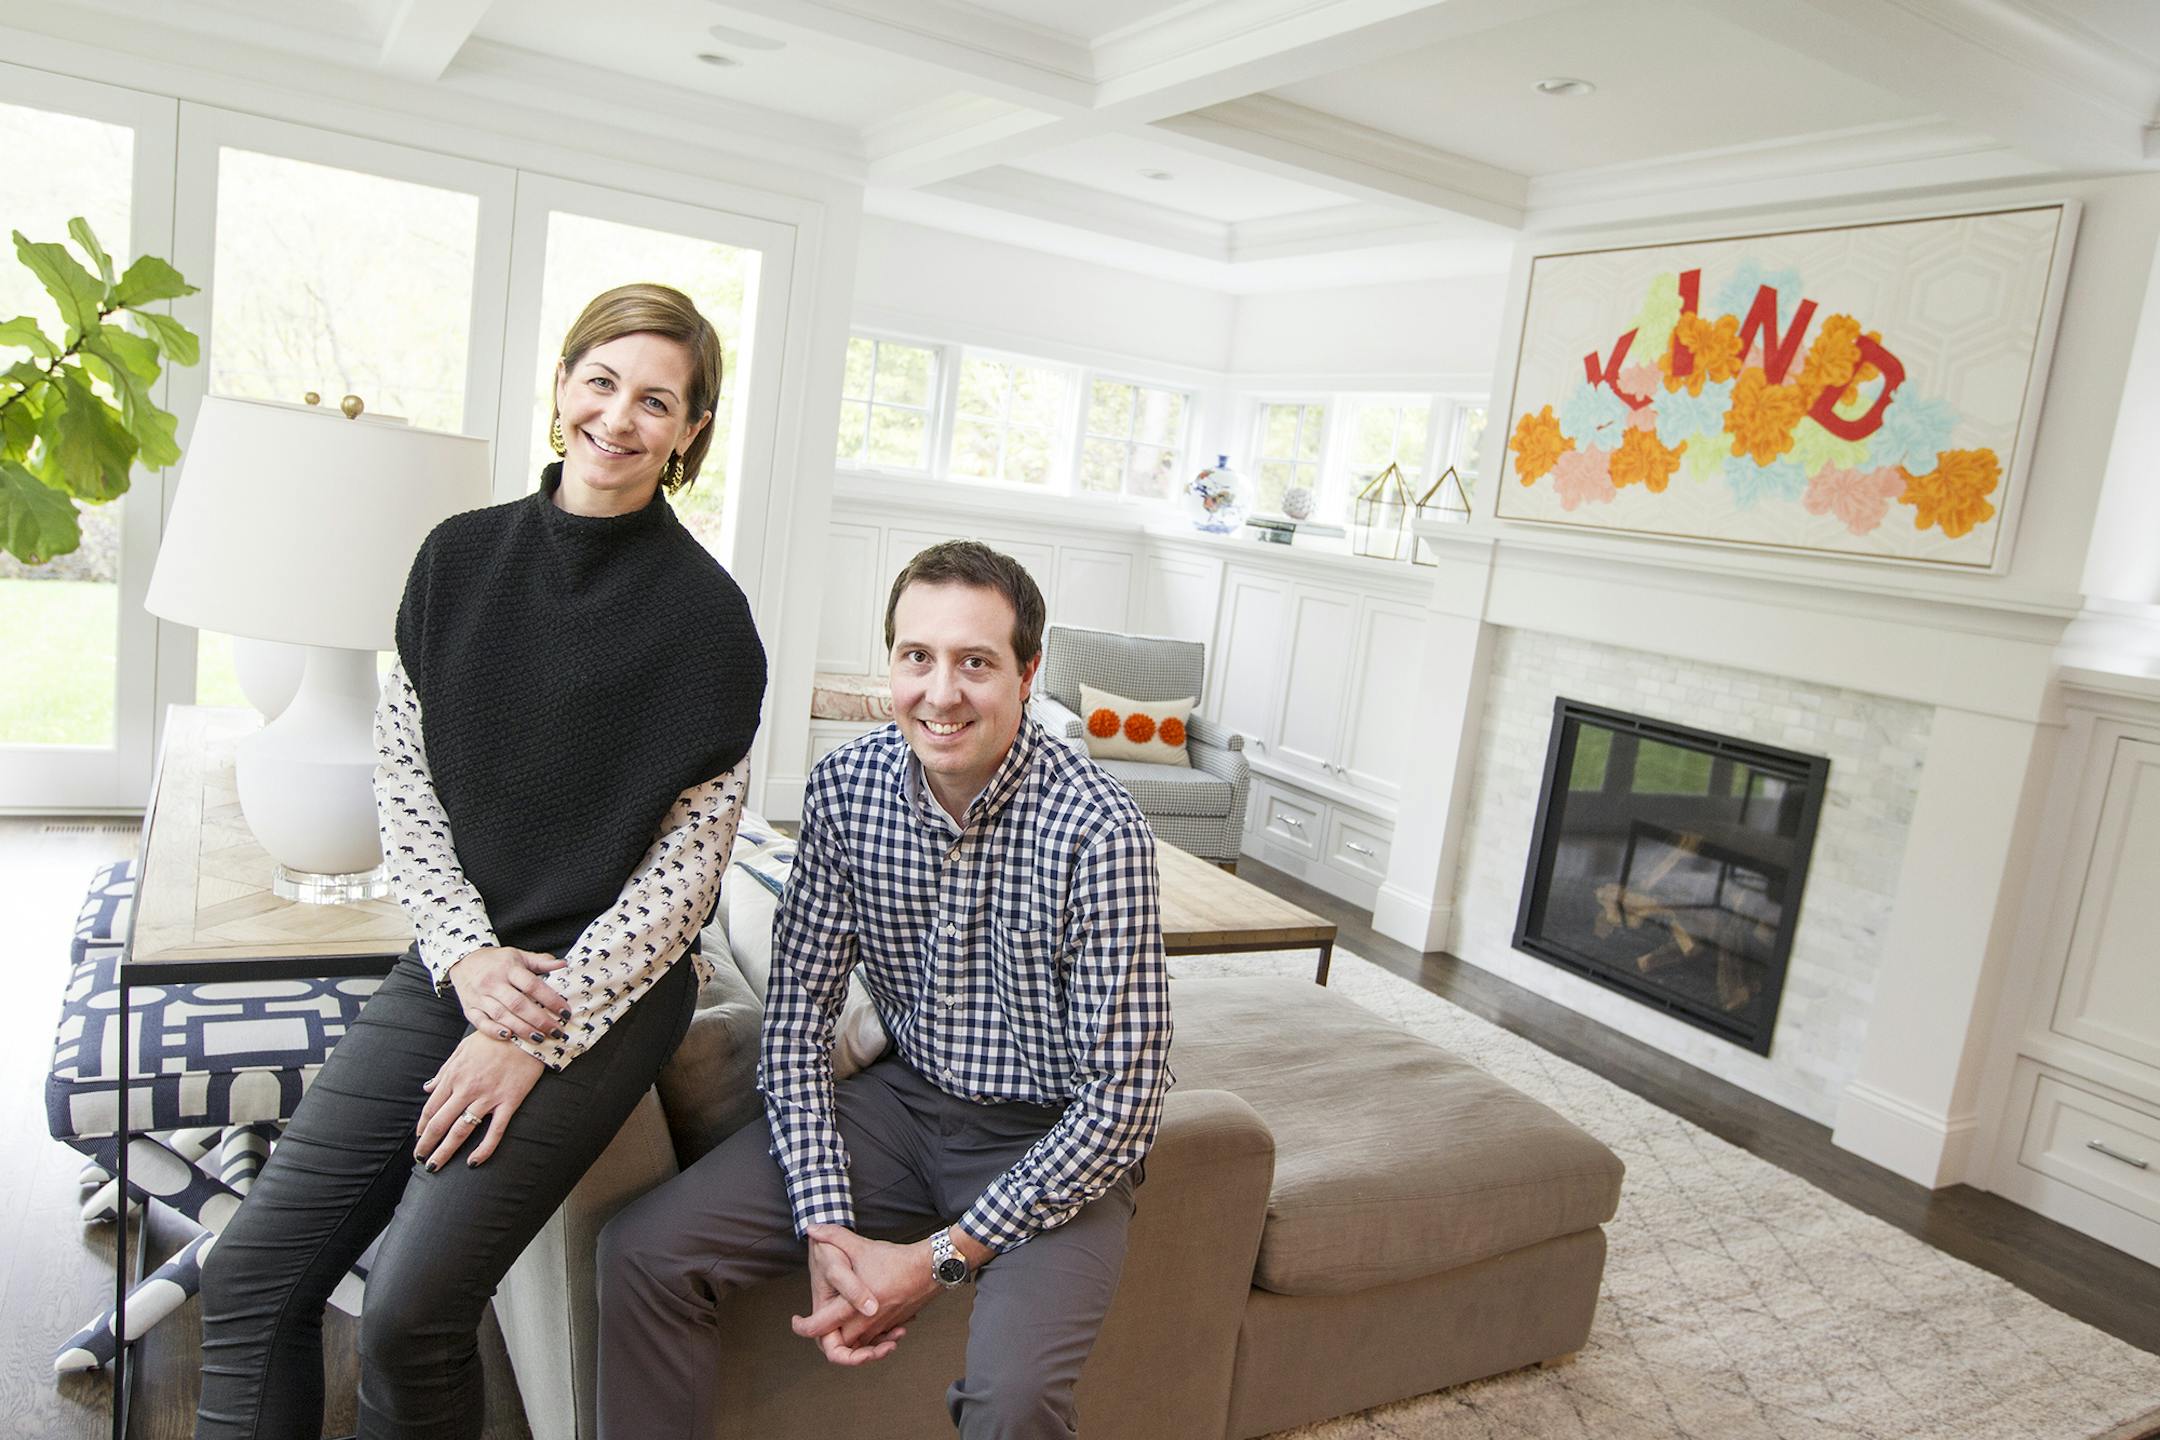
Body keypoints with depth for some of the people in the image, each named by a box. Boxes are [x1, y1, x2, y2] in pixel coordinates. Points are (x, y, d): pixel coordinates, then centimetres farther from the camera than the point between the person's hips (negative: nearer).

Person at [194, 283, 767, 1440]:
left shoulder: (704, 614, -10)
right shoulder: (462, 555, 4)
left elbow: (687, 864, -9)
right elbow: (401, 771, 6)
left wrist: (537, 1030, -12)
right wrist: (469, 953, -7)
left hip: (604, 990, -4)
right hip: (451, 964, 5)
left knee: (412, 1309, -12)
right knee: (249, 1276, -1)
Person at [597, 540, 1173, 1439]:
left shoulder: (1095, 829, -24)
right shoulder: (845, 789, -9)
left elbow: (1122, 1101, -20)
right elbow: (798, 1012, -3)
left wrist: (942, 1259, -19)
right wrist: (825, 1226, -13)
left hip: (1055, 1141, -4)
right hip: (905, 1097, 4)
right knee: (642, 1253, -8)